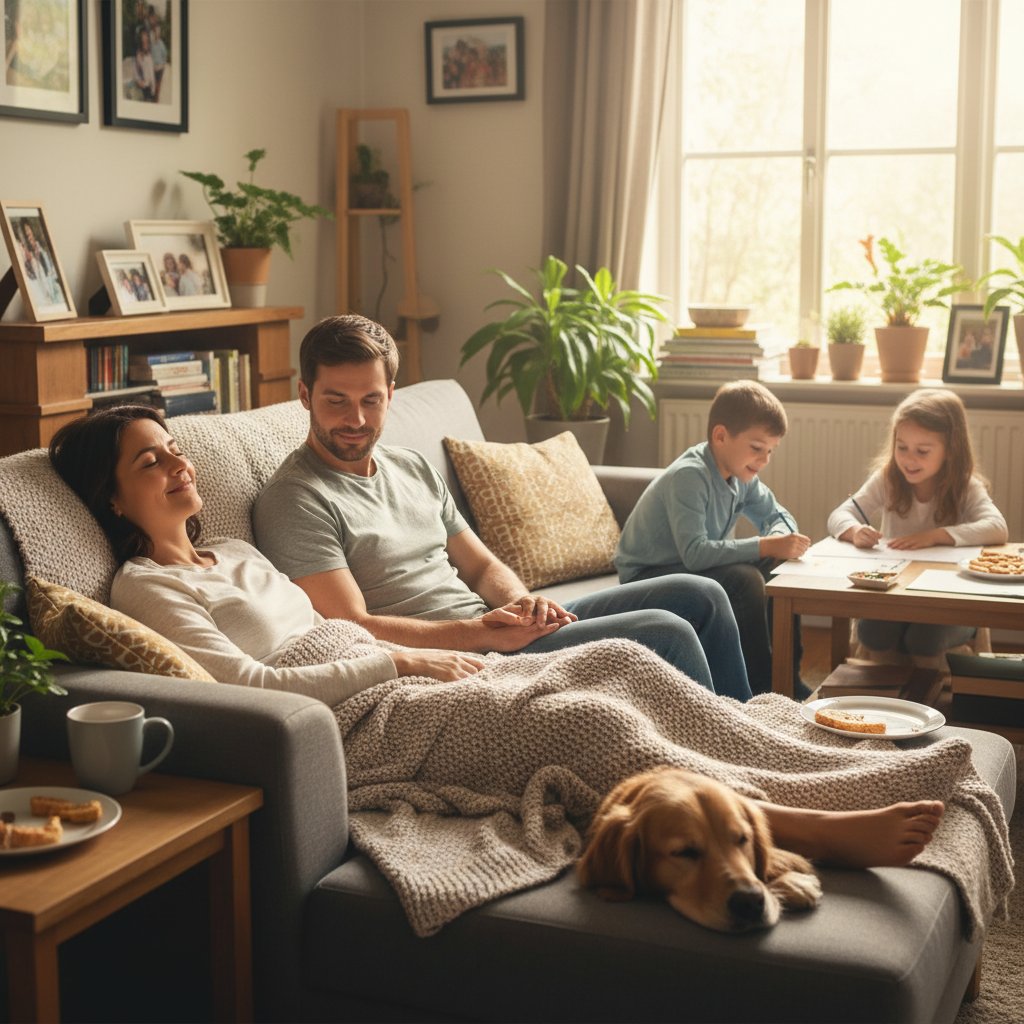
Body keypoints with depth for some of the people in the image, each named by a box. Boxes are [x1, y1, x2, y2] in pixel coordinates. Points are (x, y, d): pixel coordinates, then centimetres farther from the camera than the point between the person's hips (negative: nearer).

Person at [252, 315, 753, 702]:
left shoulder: (411, 467, 15)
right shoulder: (294, 501, -11)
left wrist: (520, 601, -6)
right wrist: (482, 632, -25)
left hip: (495, 628, 9)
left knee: (698, 596, 7)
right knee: (664, 634, -18)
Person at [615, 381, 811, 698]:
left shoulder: (741, 474, 1)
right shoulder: (689, 476, -26)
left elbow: (777, 516, 10)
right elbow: (694, 553, -36)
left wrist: (781, 541, -15)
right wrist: (764, 546, -36)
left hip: (693, 566, 9)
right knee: (744, 580, -27)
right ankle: (759, 687, -16)